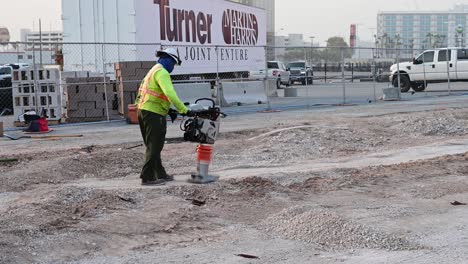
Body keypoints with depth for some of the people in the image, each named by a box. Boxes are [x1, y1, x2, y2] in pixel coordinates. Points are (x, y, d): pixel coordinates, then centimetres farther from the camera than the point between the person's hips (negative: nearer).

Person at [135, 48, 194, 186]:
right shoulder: (162, 72, -13)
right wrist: (184, 110, -27)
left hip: (144, 111, 11)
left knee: (154, 146, 15)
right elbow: (170, 94, -26)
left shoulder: (153, 71, 21)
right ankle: (147, 177, -4)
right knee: (154, 147, -6)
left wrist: (169, 111, 23)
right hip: (153, 114, -11)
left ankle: (160, 175, 24)